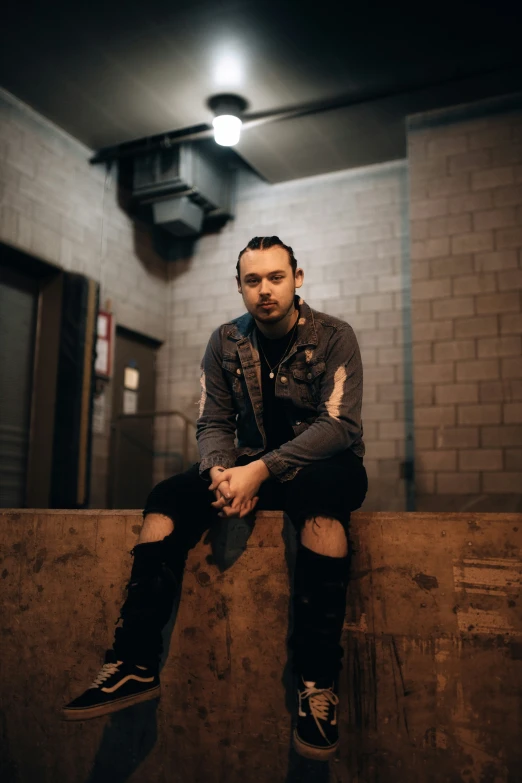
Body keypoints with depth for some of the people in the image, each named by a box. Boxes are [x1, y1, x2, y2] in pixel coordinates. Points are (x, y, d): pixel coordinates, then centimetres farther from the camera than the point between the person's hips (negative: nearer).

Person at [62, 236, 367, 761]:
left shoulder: (333, 337, -7)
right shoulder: (226, 342, 4)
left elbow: (339, 424, -18)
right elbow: (213, 424, 1)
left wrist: (261, 470, -30)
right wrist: (221, 471, -23)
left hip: (322, 463, -3)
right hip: (251, 466, 4)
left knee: (321, 494, -39)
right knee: (167, 497, -20)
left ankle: (317, 683, -35)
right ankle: (135, 665, -18)